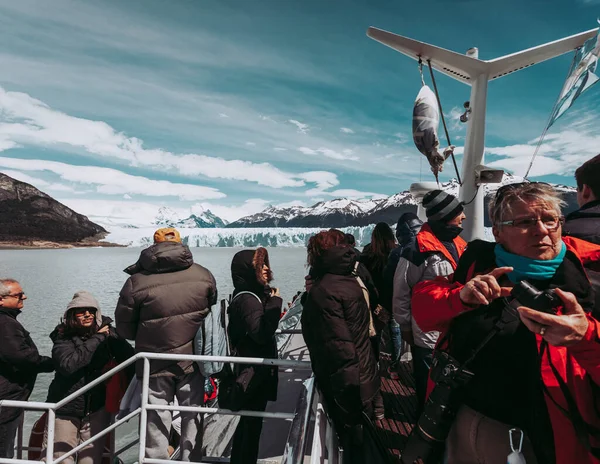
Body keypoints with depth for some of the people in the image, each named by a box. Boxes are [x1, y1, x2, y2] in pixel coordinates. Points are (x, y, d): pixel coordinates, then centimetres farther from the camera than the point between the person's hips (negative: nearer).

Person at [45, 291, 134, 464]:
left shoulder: (108, 333, -6)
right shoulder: (63, 337, -5)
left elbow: (132, 359, -7)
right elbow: (68, 365, -23)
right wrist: (97, 339, -21)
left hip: (97, 409, 0)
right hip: (65, 409, 0)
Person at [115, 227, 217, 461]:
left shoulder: (136, 282, -12)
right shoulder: (203, 275, -5)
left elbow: (124, 328, -2)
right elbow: (211, 312, 7)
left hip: (156, 364, -1)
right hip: (193, 359, 2)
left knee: (156, 420, 15)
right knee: (192, 416, 18)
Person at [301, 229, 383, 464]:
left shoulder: (323, 292, -24)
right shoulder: (350, 279, 3)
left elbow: (338, 345, -26)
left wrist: (347, 388, -20)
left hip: (346, 384, -8)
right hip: (364, 376, 8)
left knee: (354, 444, 11)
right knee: (364, 441, 26)